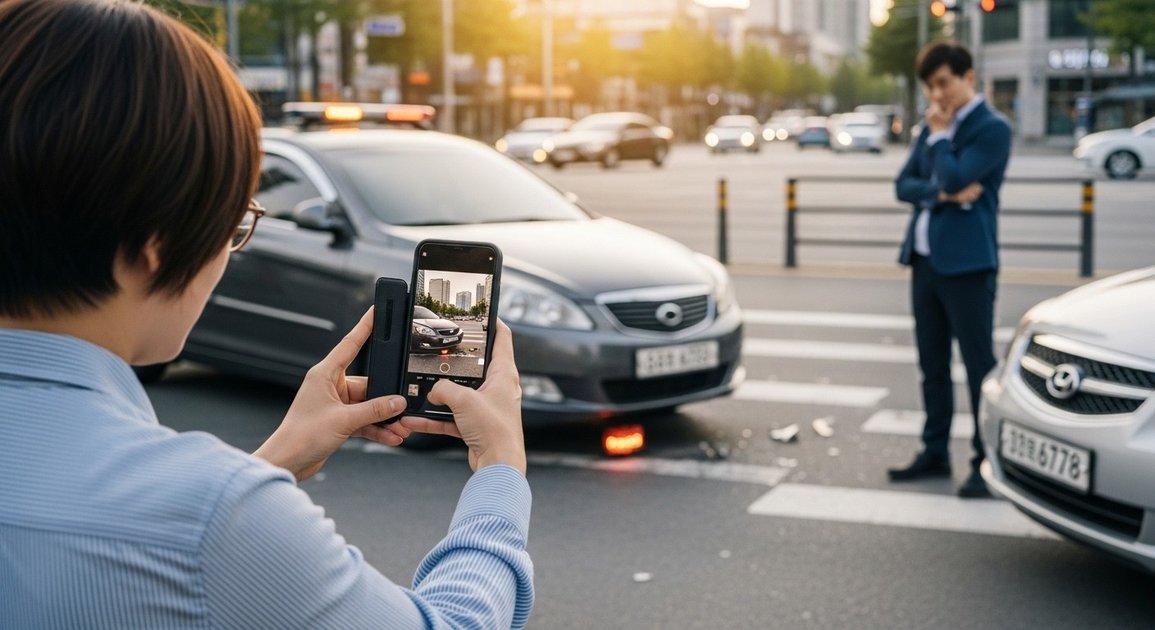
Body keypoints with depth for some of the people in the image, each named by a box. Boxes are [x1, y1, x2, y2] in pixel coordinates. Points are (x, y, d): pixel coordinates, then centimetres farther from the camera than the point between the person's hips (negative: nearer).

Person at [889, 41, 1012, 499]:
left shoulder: (992, 128, -9)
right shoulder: (933, 126, 14)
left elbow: (954, 178, -20)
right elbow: (905, 185, 7)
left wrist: (939, 134, -7)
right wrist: (941, 194, -11)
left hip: (967, 263, -7)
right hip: (925, 259, 8)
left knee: (978, 364, -2)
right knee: (932, 364, 13)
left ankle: (987, 463, 3)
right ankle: (935, 452, 23)